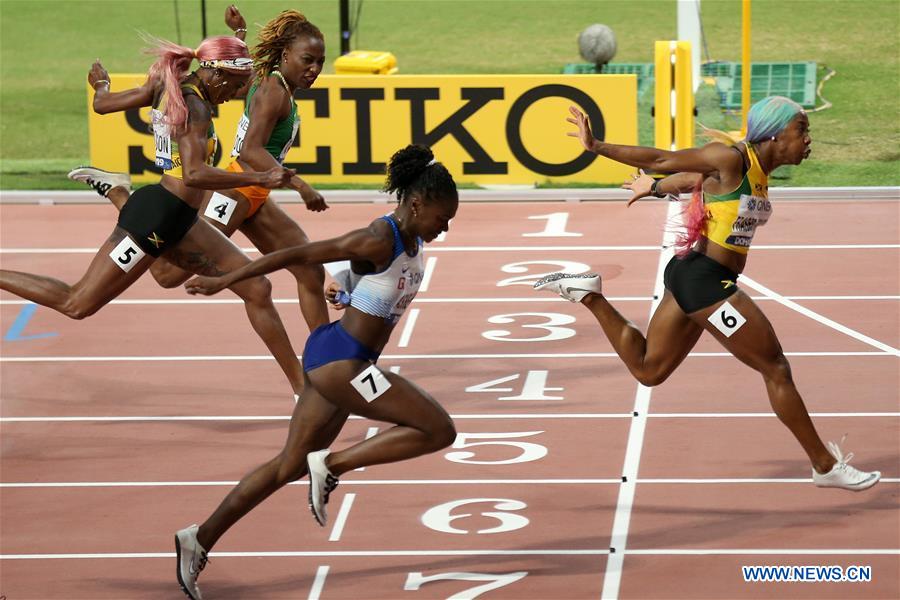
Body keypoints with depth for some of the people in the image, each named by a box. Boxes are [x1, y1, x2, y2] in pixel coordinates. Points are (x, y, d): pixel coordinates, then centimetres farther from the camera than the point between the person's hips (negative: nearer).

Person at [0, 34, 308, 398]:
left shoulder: (166, 86, 8)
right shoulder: (196, 107, -17)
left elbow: (105, 104, 17)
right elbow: (194, 175, -29)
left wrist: (101, 86, 41)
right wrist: (259, 179, -31)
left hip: (178, 223, 10)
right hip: (157, 218, -10)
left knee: (257, 289, 7)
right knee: (78, 304, -2)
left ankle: (302, 385, 12)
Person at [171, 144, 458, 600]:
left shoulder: (413, 241, 4)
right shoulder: (378, 241, -21)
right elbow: (296, 254, -17)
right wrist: (223, 282, -13)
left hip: (341, 362, 10)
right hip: (338, 360, -10)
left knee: (290, 466, 17)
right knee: (439, 430, -12)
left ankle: (198, 541, 23)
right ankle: (331, 464, -3)